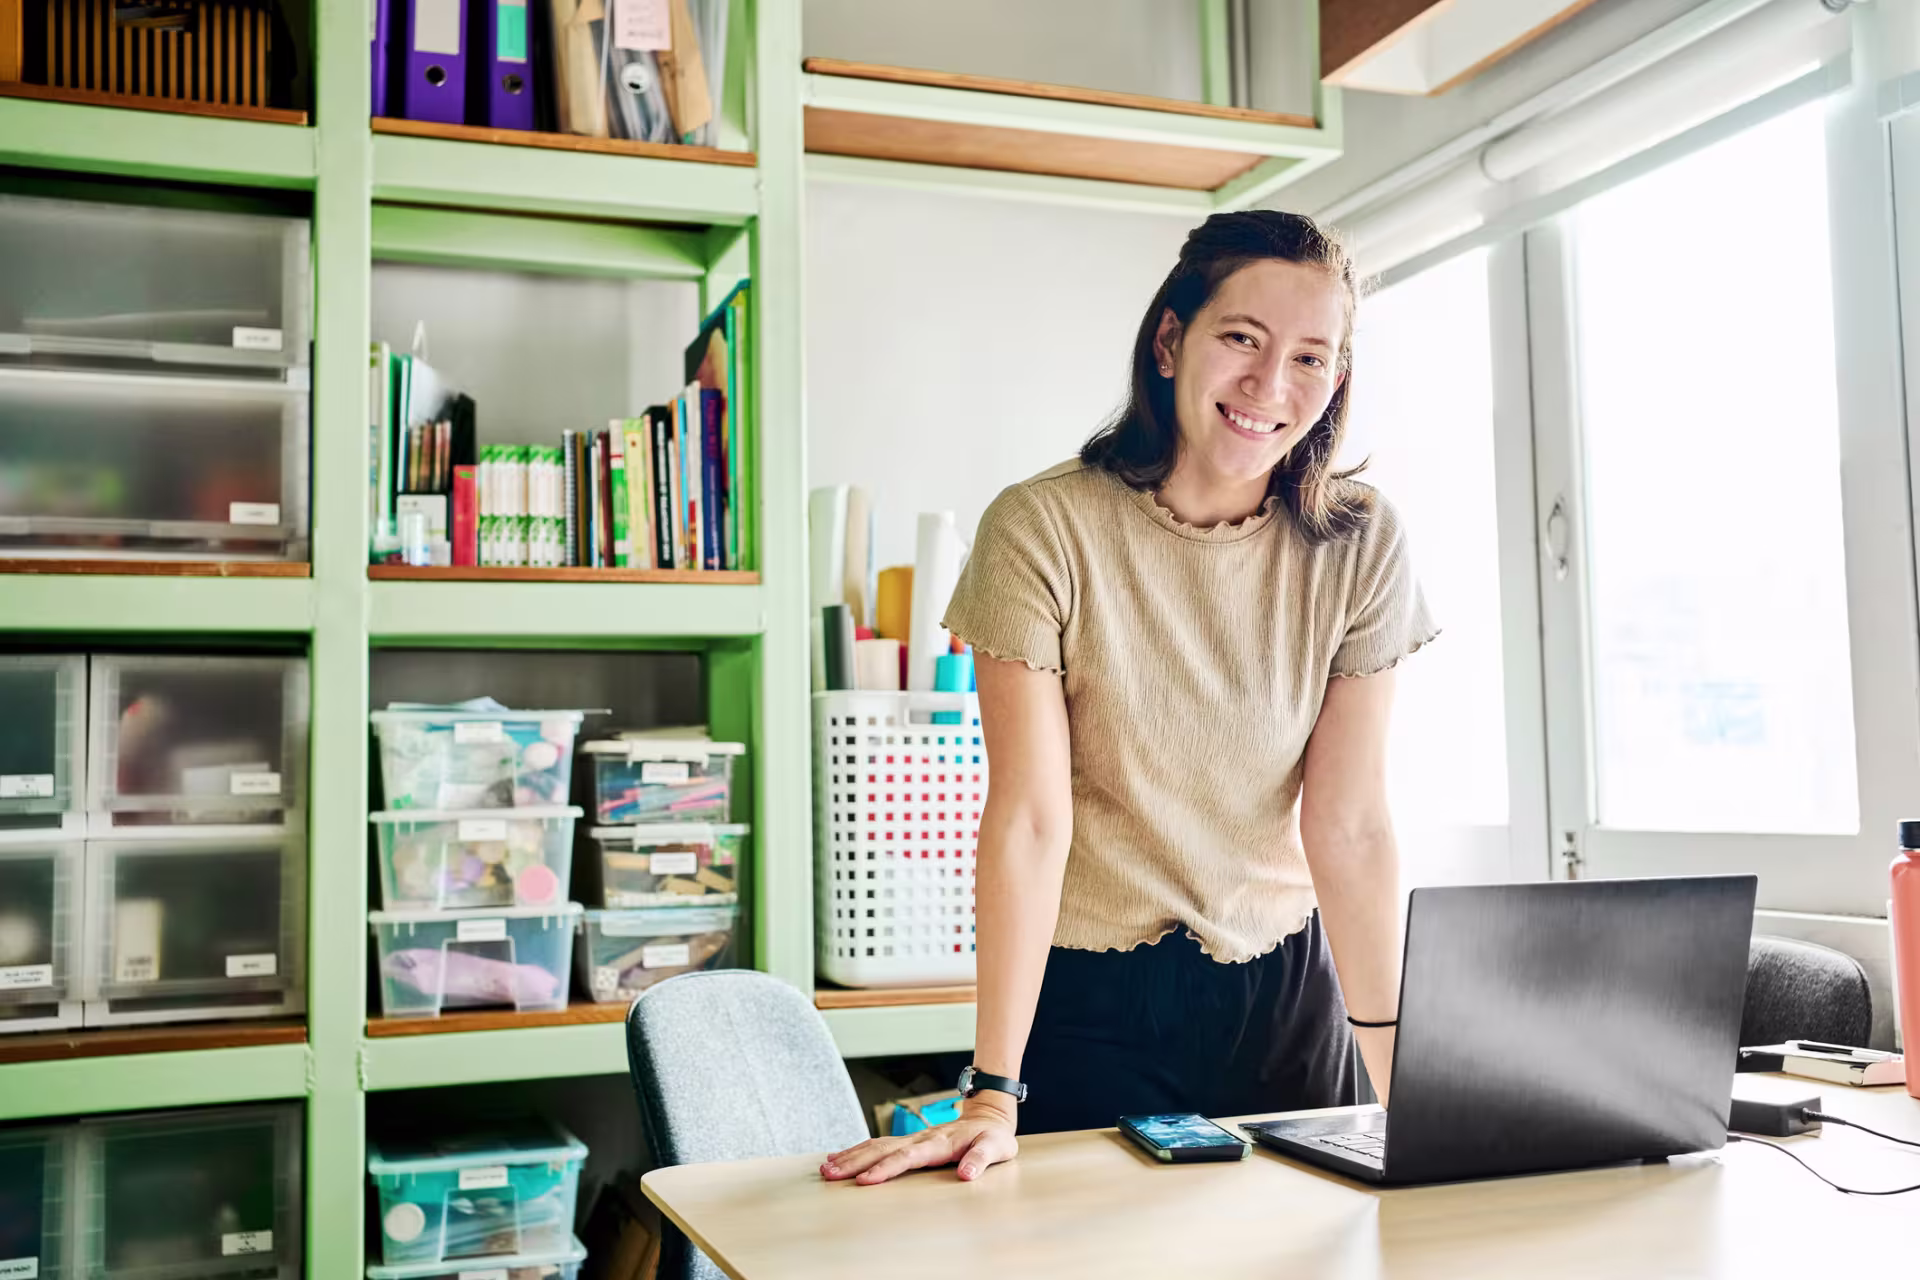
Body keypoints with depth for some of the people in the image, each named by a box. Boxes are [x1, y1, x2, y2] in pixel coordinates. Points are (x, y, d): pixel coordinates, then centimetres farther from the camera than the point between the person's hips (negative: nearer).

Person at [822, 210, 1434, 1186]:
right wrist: (992, 1095, -22)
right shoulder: (1042, 530, -17)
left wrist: (1405, 1080, -16)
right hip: (1089, 999, -3)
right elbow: (1030, 818, -20)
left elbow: (1349, 828, -10)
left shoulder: (1358, 548, -8)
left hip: (1283, 992, 3)